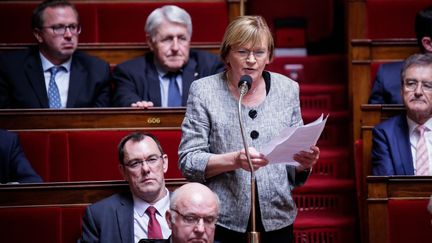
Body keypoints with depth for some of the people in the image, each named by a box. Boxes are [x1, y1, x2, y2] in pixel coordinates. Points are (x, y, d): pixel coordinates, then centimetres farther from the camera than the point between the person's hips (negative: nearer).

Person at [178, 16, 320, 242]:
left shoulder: (288, 89, 6)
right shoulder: (204, 90, -3)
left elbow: (294, 172, 10)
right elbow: (188, 162, -7)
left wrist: (304, 163, -12)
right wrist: (234, 160, -22)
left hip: (277, 220, 3)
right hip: (224, 222, -3)